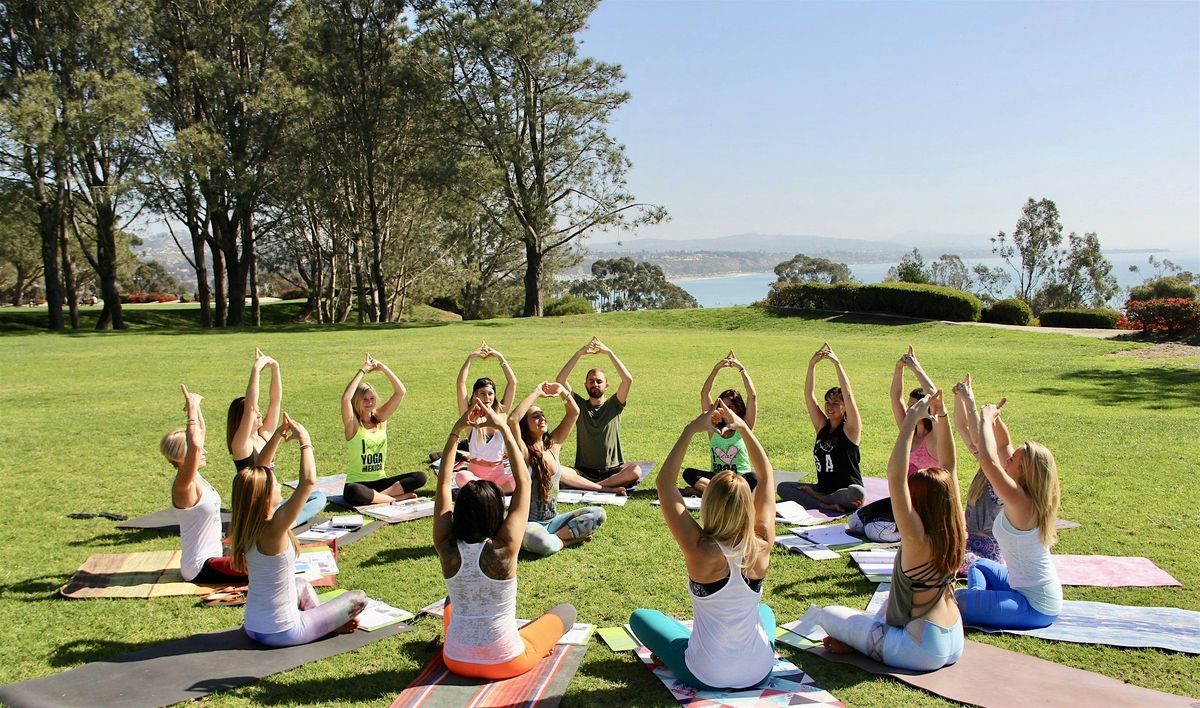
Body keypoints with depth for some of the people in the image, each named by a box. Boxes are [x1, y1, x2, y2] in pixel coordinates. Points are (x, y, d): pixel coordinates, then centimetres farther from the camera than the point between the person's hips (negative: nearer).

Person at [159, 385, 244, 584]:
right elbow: (195, 445, -38)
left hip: (210, 556, 10)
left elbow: (201, 433, 12)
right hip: (200, 569, -10)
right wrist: (192, 408, -31)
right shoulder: (182, 485, -20)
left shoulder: (196, 479, 4)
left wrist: (195, 406, 0)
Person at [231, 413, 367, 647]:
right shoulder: (272, 531, -28)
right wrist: (305, 439, -23)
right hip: (282, 633, -8)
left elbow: (256, 473, 7)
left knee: (302, 585, 36)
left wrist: (275, 437, 1)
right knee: (358, 598, 2)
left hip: (252, 627, 8)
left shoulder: (243, 528, -6)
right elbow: (309, 481, -34)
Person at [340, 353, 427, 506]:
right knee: (353, 492, -41)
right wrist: (362, 371, -21)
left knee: (420, 477, -16)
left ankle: (380, 495, -20)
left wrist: (382, 367, -9)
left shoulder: (380, 418, 5)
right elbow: (346, 399, -28)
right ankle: (396, 497, -23)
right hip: (357, 482, -4)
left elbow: (400, 392, -3)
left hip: (380, 481, 4)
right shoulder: (353, 424, -7)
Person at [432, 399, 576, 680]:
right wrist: (503, 429, -11)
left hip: (456, 660, 4)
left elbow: (443, 483, -5)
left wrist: (457, 430, -8)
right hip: (505, 663, -3)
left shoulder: (447, 547, -16)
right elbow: (523, 482, -14)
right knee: (566, 611, 18)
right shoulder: (503, 548, -23)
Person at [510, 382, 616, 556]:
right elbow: (512, 420, -32)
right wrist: (536, 393, -23)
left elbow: (574, 413, 7)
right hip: (529, 523, -6)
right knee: (542, 542, -39)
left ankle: (555, 537, -10)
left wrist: (562, 391, -10)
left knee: (598, 514, -10)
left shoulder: (553, 445, 4)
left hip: (553, 521, 6)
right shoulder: (523, 452, -13)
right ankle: (568, 540, -8)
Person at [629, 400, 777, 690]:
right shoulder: (761, 547, -17)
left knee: (641, 617, 18)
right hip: (759, 672, 3)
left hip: (706, 676, -3)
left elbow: (664, 483, -18)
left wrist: (691, 430, -17)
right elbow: (767, 476, -3)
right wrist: (743, 428, -2)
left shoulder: (701, 551, -27)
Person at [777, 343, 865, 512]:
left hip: (846, 489, -5)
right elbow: (808, 395, -3)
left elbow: (848, 395, -21)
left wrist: (836, 363, -23)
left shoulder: (850, 429, -7)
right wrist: (812, 365, -13)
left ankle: (815, 498, -15)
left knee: (857, 494, -38)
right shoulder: (822, 426, 6)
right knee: (782, 487, -13)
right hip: (823, 487, 5)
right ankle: (827, 505, -27)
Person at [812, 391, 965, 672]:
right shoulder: (955, 532, -5)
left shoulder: (918, 539, -24)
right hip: (953, 645, 7)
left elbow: (896, 476, -33)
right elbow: (949, 467, 2)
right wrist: (942, 418, -3)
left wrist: (911, 421, -32)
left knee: (826, 614, -1)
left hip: (921, 651, -7)